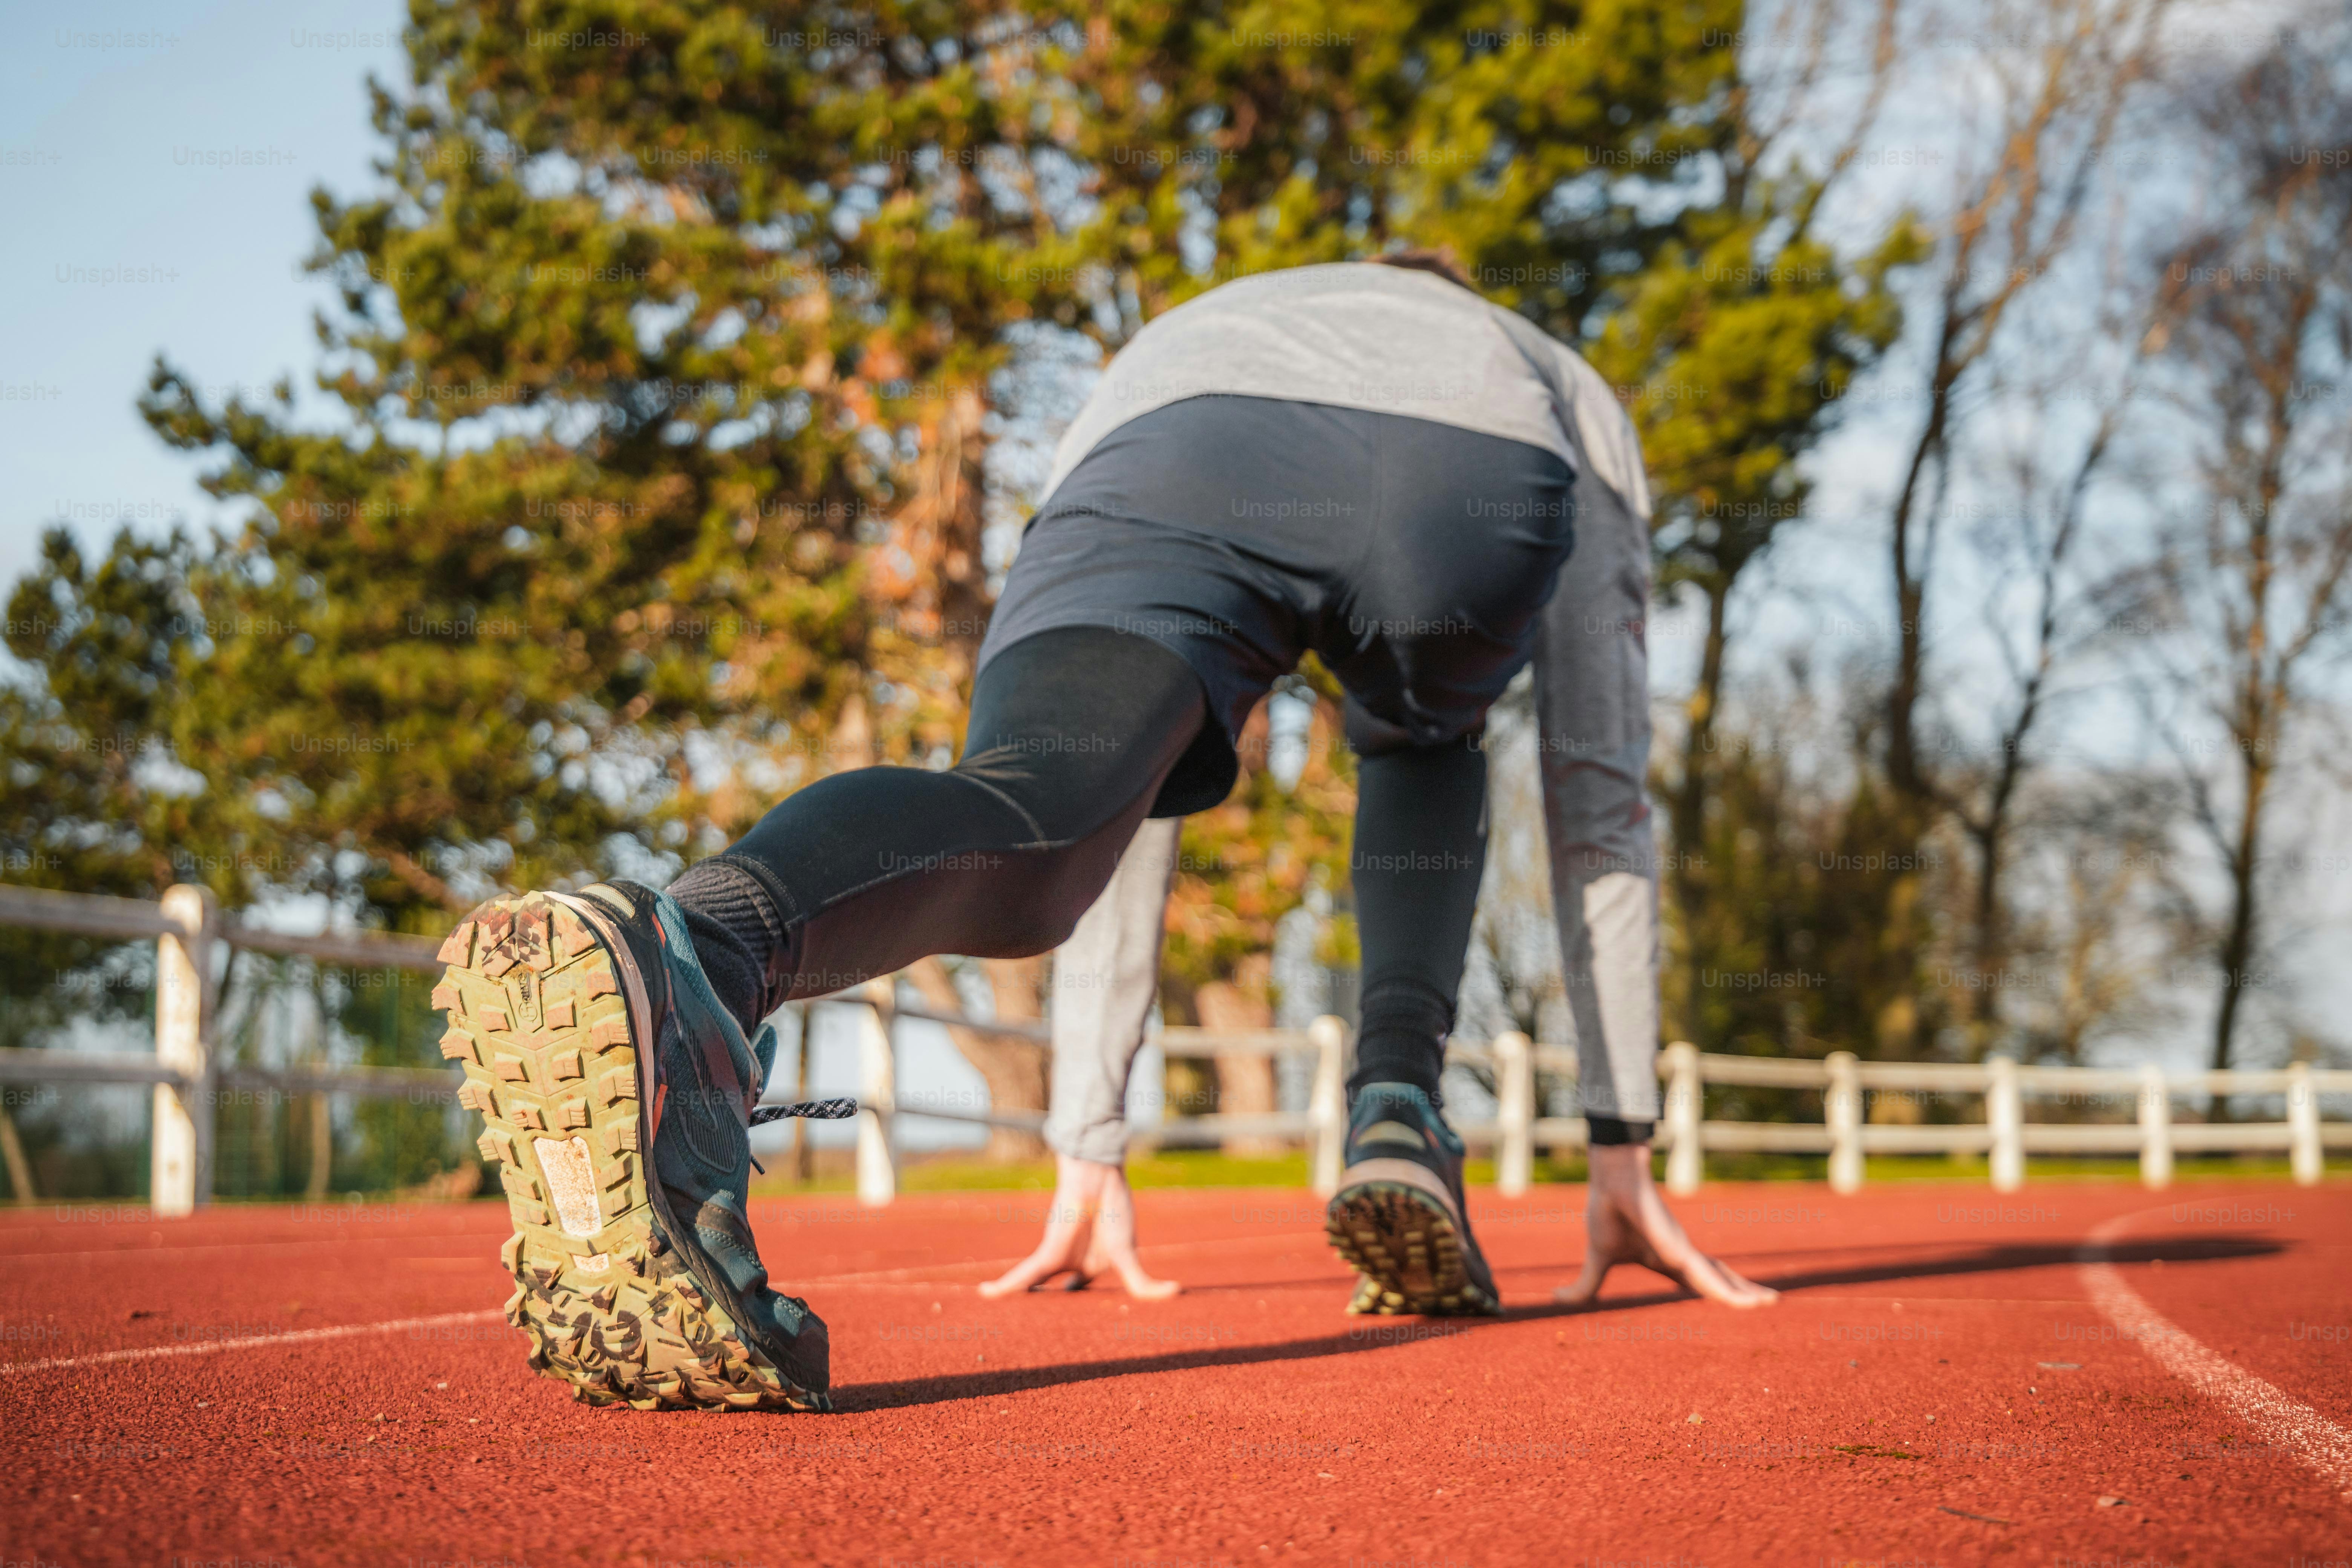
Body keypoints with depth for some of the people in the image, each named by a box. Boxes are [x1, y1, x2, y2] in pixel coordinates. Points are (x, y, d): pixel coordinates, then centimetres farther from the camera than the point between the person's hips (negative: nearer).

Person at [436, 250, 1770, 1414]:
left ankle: (699, 958, -55)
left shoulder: (1180, 340, 50)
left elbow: (1127, 782, 47)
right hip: (1485, 473, 0)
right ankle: (1398, 1113, 12)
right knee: (1424, 743, 34)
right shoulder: (1567, 387, 47)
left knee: (1023, 848, -20)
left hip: (1173, 440, 0)